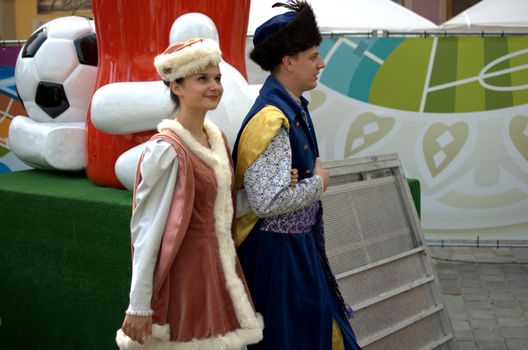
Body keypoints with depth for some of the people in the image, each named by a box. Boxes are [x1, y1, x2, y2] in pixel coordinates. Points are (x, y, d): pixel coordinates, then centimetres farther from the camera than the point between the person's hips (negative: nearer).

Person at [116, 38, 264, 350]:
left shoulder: (217, 138, 6)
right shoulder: (167, 150, -18)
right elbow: (147, 230, -17)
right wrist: (139, 307, -16)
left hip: (221, 268, 8)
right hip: (187, 274, -8)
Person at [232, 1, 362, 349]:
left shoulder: (294, 108, 5)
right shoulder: (272, 119, -24)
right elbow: (266, 201, -31)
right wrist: (318, 183, -17)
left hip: (299, 244, 9)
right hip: (278, 251, -9)